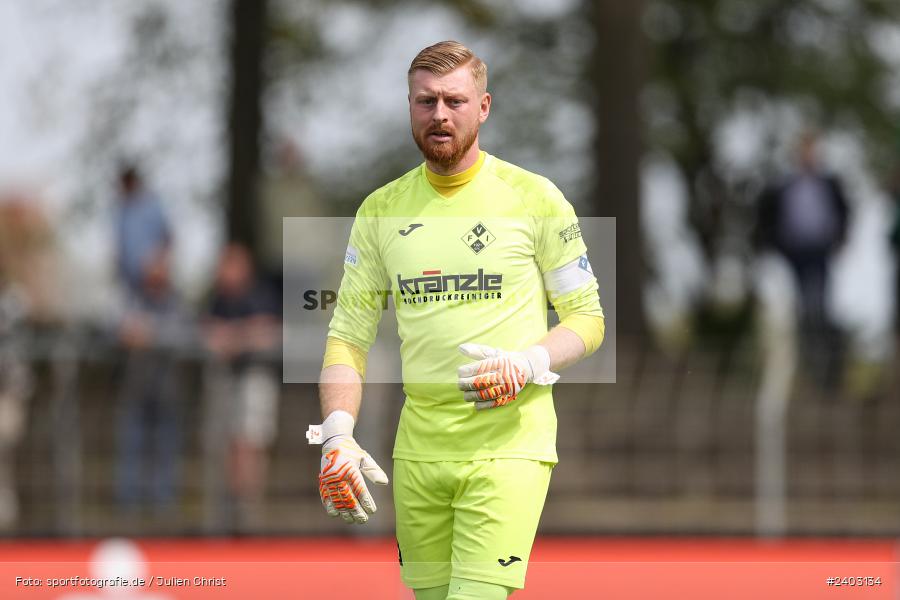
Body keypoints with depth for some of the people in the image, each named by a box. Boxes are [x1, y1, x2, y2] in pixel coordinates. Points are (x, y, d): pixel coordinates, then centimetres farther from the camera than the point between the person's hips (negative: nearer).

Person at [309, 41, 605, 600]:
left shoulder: (534, 198, -1)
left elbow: (587, 316, 4)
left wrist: (528, 366, -15)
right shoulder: (381, 211, 8)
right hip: (419, 445, 4)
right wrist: (338, 433, -6)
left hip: (510, 443, -4)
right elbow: (348, 333, 9)